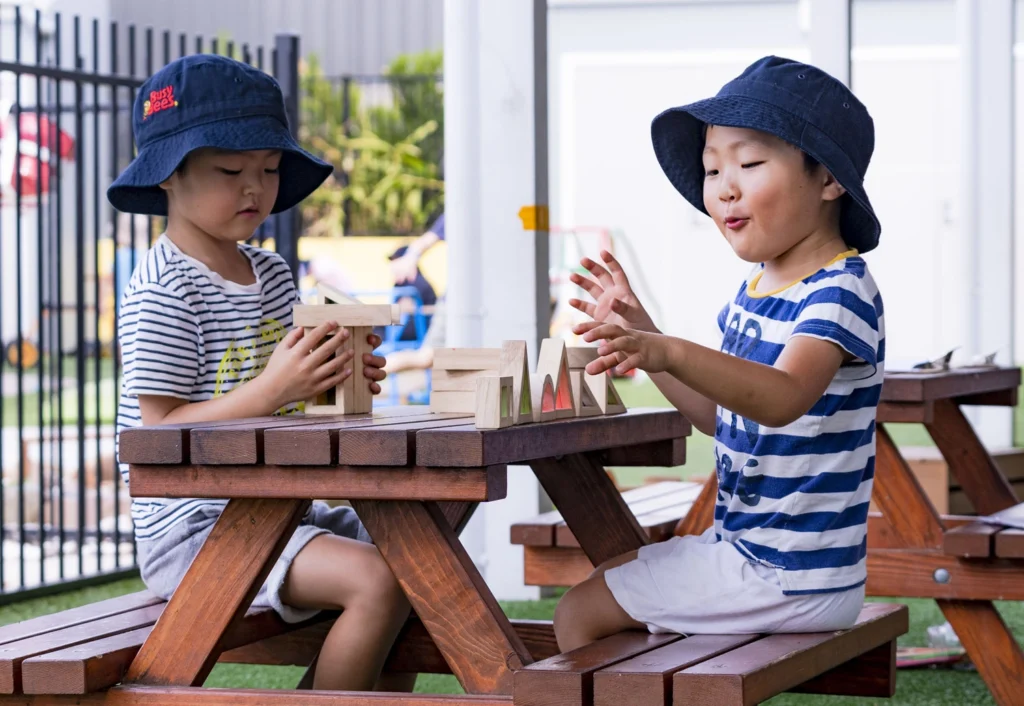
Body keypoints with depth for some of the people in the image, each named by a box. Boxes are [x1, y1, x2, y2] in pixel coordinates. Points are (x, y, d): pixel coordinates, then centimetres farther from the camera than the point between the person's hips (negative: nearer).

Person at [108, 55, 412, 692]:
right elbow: (161, 434, -19)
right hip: (195, 526, -9)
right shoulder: (163, 293, -14)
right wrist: (273, 388, -28)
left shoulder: (272, 274, 13)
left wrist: (335, 386, 0)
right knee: (375, 581, -24)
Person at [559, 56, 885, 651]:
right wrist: (642, 334, 9)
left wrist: (671, 354, -53)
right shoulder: (755, 292, 10)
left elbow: (784, 397, -39)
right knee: (605, 581, 28)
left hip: (788, 578, -10)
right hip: (744, 544, 10)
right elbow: (720, 415, 19)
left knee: (580, 615, -4)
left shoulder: (840, 291, -20)